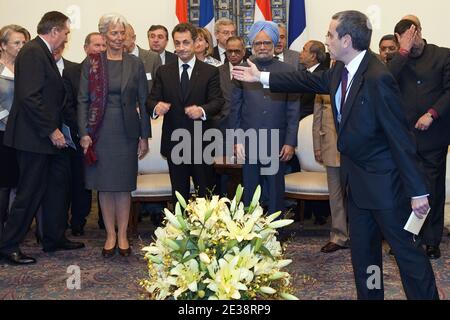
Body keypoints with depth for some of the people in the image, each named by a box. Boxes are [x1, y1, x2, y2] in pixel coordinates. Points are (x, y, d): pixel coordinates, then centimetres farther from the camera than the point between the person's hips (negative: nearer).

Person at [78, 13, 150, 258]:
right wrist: (84, 133, -7)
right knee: (104, 185, 5)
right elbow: (83, 100, 1)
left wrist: (145, 136, 1)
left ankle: (122, 236, 14)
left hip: (127, 130, 0)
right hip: (100, 131, 0)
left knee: (123, 185, 4)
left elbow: (143, 101, 5)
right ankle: (110, 235, 15)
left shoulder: (135, 64, 4)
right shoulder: (91, 63, 2)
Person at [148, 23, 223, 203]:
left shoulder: (210, 72, 1)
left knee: (205, 194, 6)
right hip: (174, 143, 2)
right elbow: (152, 99, 2)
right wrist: (156, 106, -23)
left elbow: (217, 101, -7)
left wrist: (203, 110, -29)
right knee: (179, 194, 13)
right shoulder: (163, 72, 8)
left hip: (201, 142, -2)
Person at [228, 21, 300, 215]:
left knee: (276, 193, 7)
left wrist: (290, 142, -4)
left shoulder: (287, 71, 2)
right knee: (249, 193, 9)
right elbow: (235, 109, 6)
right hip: (249, 144, 1)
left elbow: (293, 110, 1)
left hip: (277, 144, -1)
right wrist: (237, 140, 1)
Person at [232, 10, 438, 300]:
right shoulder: (342, 71, 2)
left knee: (406, 248, 1)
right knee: (362, 249, 17)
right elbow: (311, 81, 20)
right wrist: (262, 77, 24)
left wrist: (417, 191, -21)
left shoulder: (378, 78, -24)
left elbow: (400, 137, -23)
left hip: (383, 180, -9)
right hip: (356, 178, 9)